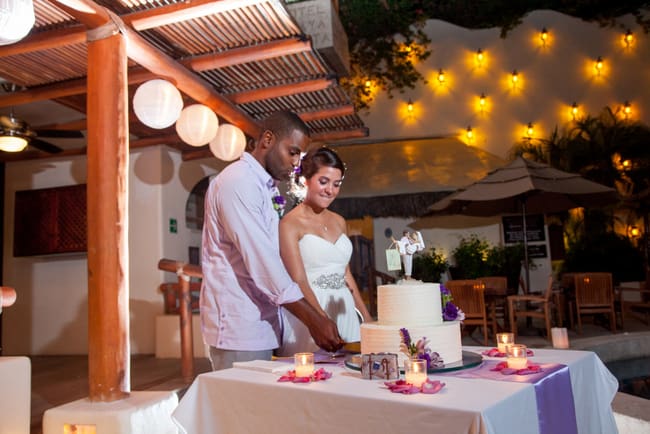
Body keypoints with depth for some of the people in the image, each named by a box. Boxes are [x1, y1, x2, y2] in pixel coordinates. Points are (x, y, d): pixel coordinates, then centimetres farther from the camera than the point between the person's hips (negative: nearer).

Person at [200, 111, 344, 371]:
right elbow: (262, 262, -22)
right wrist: (314, 320, -20)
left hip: (258, 324, 9)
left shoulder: (263, 186, 16)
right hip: (238, 328, -9)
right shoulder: (238, 182, -14)